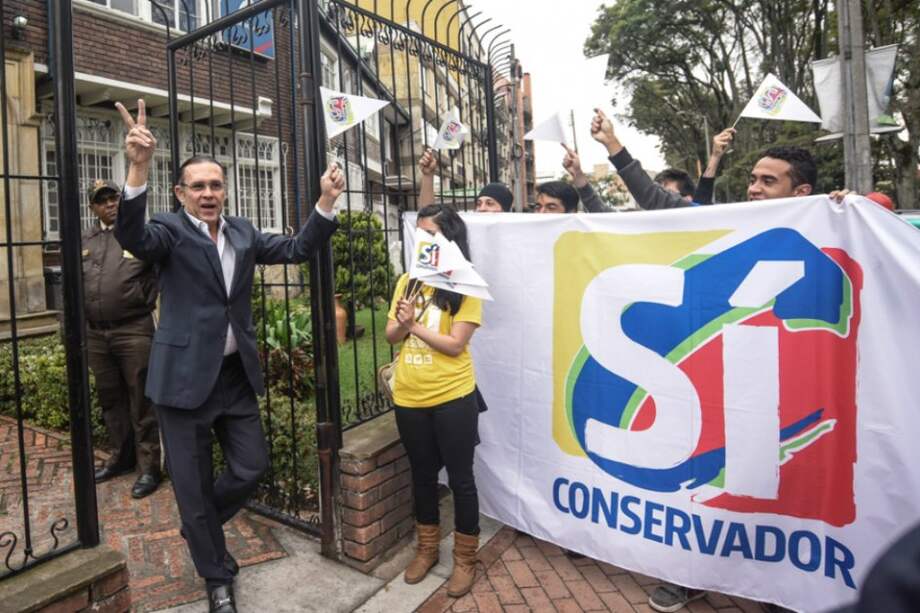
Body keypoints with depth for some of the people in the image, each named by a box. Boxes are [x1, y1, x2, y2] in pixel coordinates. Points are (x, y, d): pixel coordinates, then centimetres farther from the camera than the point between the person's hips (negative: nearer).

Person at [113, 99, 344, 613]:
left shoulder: (244, 232, 8)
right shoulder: (170, 230, -7)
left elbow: (297, 248, 2)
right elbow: (132, 236, -28)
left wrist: (327, 202, -13)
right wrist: (139, 169, -44)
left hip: (237, 374, 5)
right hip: (186, 376, -4)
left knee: (252, 467, 13)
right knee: (193, 485, 10)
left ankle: (201, 528, 43)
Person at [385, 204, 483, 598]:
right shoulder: (407, 282, 7)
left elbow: (455, 344, -15)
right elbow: (391, 336, 8)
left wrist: (414, 324, -10)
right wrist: (403, 323, -13)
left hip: (452, 399, -5)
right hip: (409, 399, 5)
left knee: (460, 478, 8)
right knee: (422, 476, 19)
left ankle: (465, 559, 27)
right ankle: (426, 549, 38)